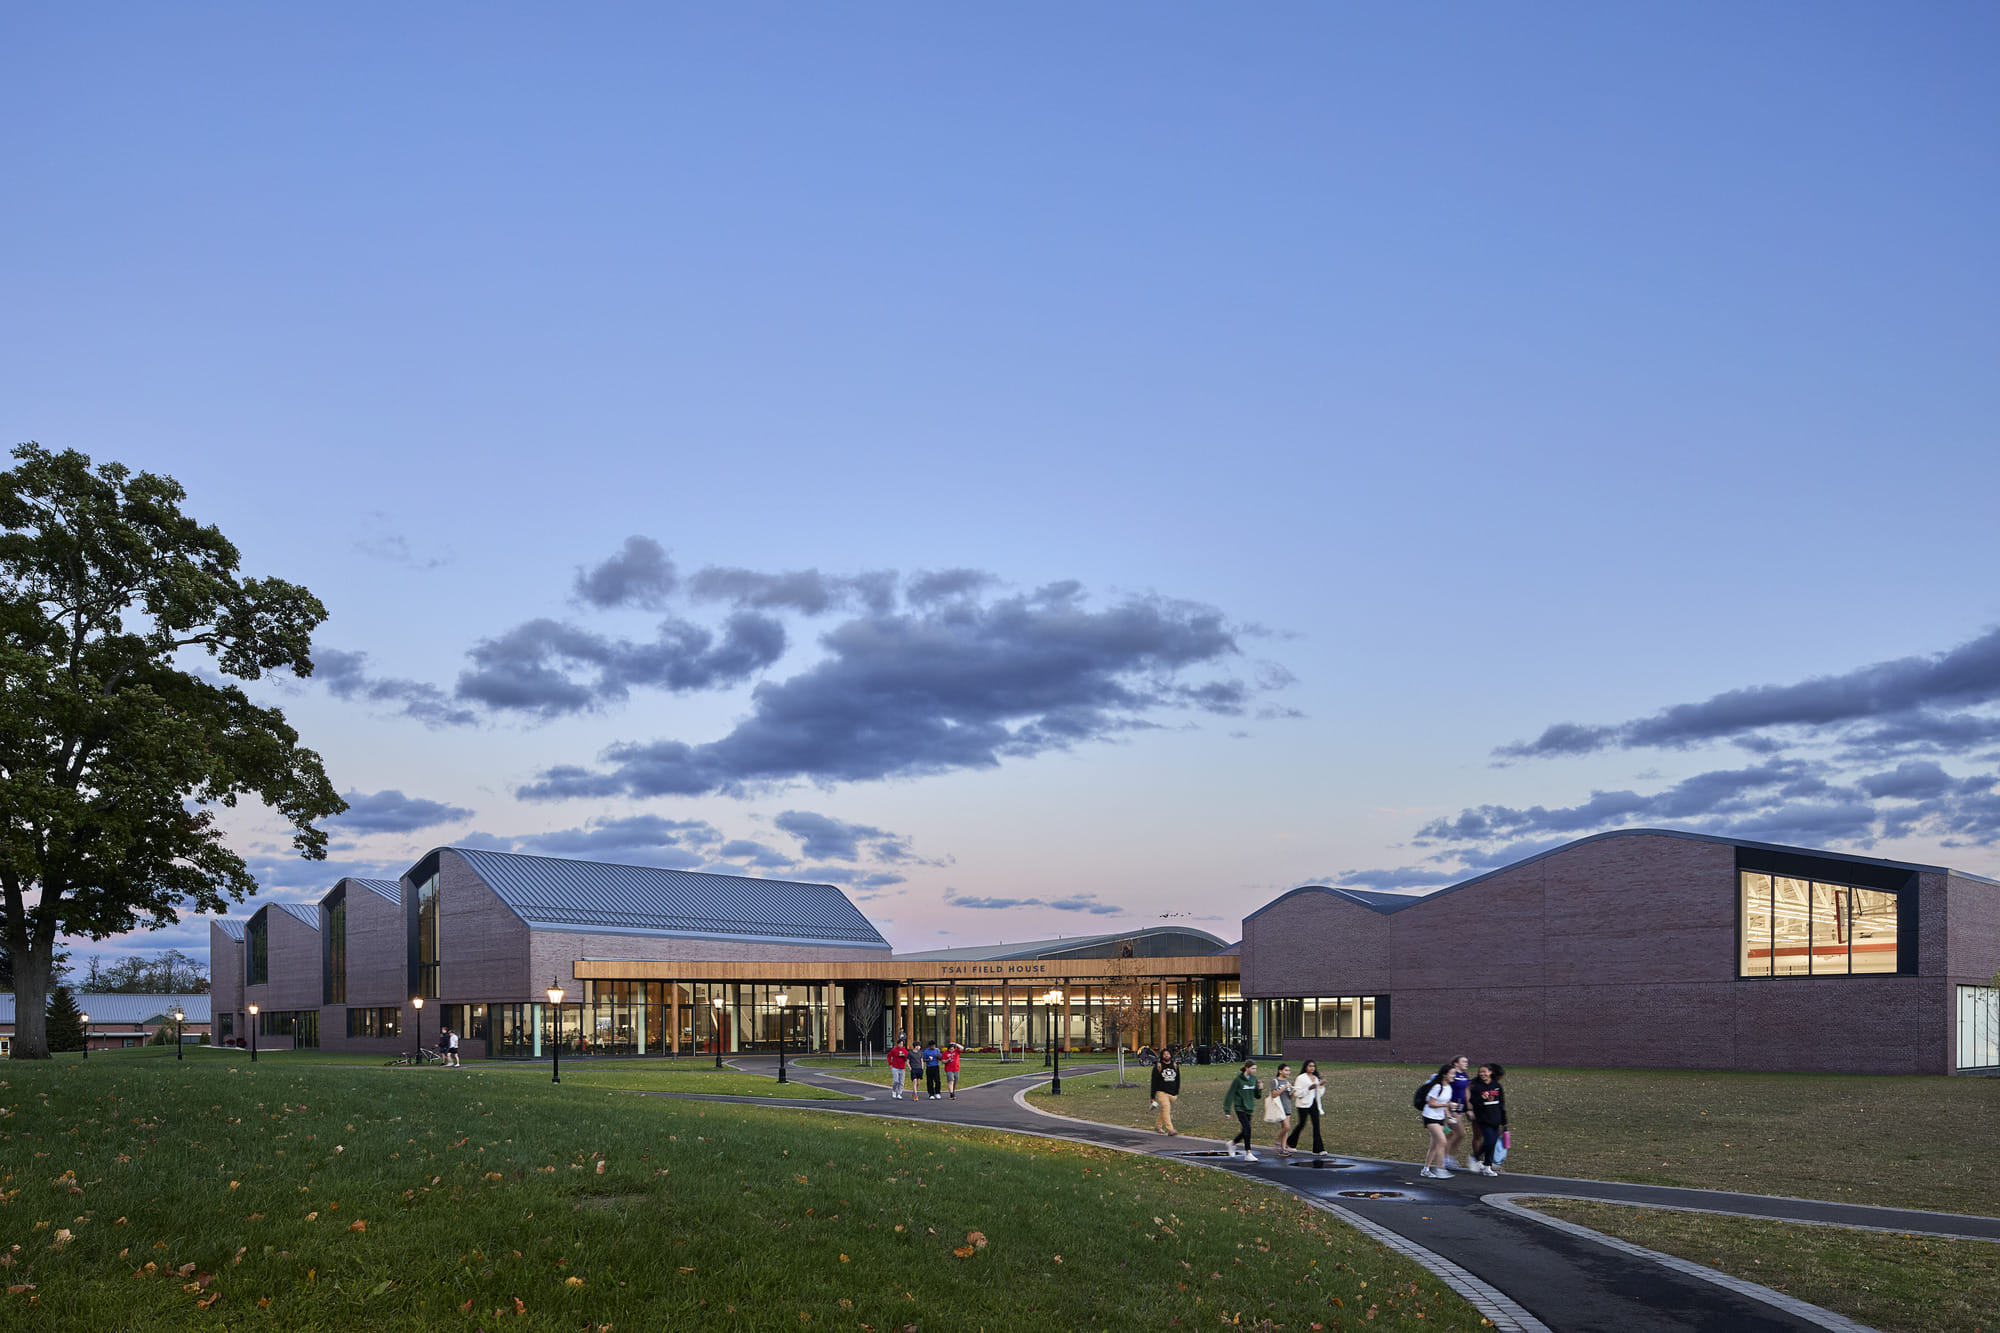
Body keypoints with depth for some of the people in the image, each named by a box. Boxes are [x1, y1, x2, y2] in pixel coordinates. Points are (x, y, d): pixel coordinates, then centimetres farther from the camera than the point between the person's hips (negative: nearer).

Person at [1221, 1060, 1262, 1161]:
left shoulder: (1254, 1079, 6)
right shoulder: (1238, 1079, -12)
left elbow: (1256, 1095, 12)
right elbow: (1230, 1095, -9)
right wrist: (1227, 1110, -11)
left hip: (1249, 1108, 6)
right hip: (1240, 1108, -6)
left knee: (1245, 1130, 11)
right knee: (1247, 1129, -15)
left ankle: (1232, 1143, 38)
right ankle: (1248, 1154, -10)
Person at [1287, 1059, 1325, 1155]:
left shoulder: (1316, 1078, 16)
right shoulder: (1301, 1078, -5)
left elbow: (1320, 1094, 18)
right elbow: (1297, 1093, -13)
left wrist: (1321, 1086, 1)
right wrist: (1308, 1088, -20)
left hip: (1314, 1104, 5)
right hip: (1304, 1104, -5)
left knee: (1316, 1125, -4)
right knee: (1302, 1124, 1)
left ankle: (1318, 1150, -6)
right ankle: (1290, 1143, 24)